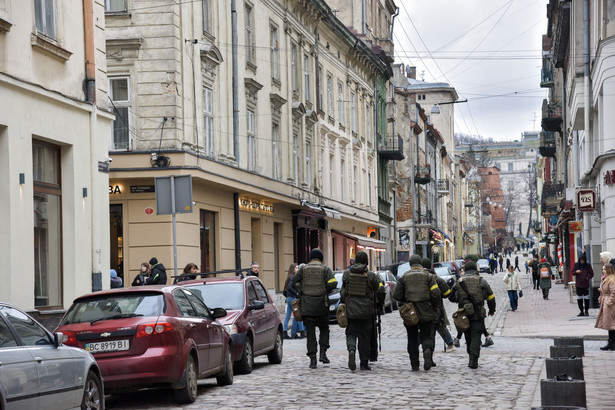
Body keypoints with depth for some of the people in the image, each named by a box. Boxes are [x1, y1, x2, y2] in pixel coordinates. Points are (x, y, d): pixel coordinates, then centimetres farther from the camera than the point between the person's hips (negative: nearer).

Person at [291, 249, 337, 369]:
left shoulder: (303, 269, 6)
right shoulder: (325, 269, 1)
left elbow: (294, 283, 3)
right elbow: (333, 283, -12)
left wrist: (301, 292, 13)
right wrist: (326, 291, 5)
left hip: (307, 305, 1)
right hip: (321, 305, -1)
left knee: (310, 332, 3)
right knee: (324, 328, 18)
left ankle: (312, 359, -2)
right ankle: (323, 352, 2)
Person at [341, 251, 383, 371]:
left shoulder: (347, 273, -1)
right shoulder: (370, 275, -6)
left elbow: (343, 290, 7)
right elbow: (379, 290, 1)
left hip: (350, 308, 1)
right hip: (366, 310, -1)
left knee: (351, 333, 8)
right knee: (364, 336, 8)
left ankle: (351, 349, -23)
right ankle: (364, 363, 10)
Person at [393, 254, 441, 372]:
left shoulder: (404, 277, 3)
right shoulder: (428, 276, 1)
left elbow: (396, 295, 1)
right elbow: (436, 294, -7)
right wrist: (436, 309, 3)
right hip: (426, 313, 0)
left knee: (412, 339, 11)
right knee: (426, 335, 10)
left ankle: (414, 365, 9)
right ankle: (428, 350, -22)